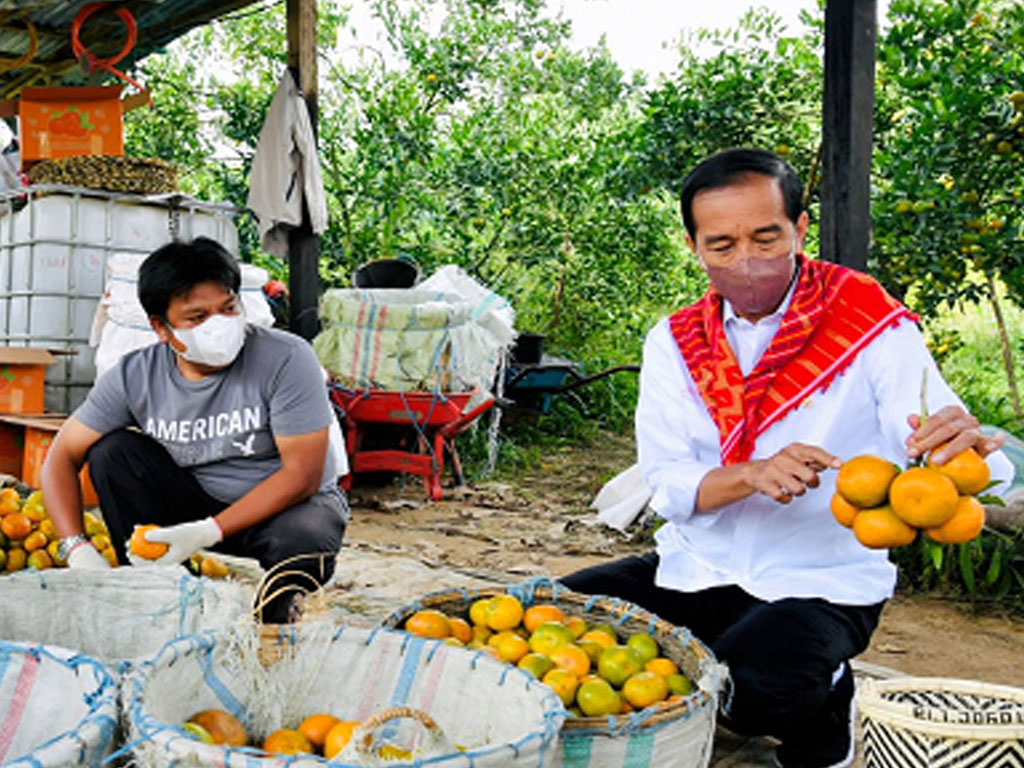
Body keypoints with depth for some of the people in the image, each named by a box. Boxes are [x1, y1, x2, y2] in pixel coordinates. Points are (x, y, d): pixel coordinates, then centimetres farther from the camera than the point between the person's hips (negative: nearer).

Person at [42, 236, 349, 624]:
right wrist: (78, 548, -21)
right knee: (112, 450, -14)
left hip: (293, 505, -3)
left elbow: (302, 475, -23)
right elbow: (63, 456, -5)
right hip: (196, 502, 4)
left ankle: (275, 613, -1)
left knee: (304, 540, -37)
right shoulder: (136, 375, -9)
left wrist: (208, 533, -30)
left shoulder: (286, 358, -21)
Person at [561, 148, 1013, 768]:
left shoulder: (874, 327, -8)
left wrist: (964, 445, -44)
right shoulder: (674, 342, 0)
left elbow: (936, 448, -19)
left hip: (823, 584, -4)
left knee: (755, 688, -32)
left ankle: (822, 701, 5)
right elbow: (667, 485, -8)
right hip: (694, 571, 4)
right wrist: (754, 474, -28)